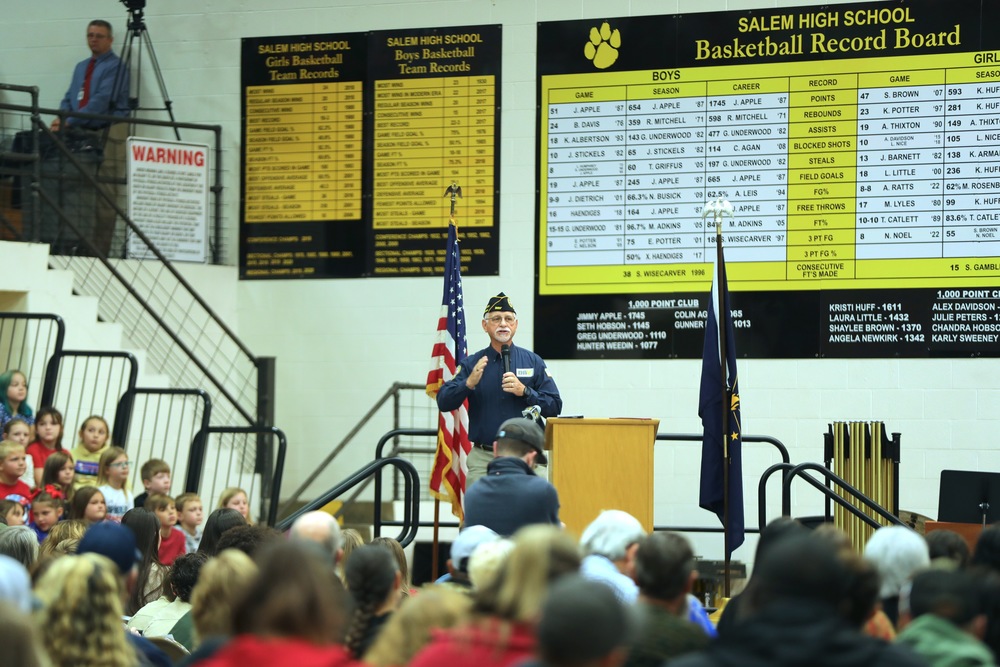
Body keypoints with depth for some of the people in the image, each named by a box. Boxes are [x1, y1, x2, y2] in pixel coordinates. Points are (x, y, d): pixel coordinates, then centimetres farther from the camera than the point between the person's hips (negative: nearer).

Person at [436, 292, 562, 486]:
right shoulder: (471, 364, 9)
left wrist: (524, 391, -13)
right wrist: (469, 383, -18)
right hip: (483, 459, 0)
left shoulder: (534, 362, 9)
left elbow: (554, 406, 2)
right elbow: (444, 403, -1)